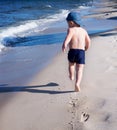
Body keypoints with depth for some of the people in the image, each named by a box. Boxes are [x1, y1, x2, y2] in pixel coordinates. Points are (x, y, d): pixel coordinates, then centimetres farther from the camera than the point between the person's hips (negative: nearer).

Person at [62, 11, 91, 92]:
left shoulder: (71, 29, -4)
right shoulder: (83, 30, 12)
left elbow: (69, 36, -26)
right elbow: (88, 41, 18)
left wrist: (64, 44, -40)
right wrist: (86, 49, 35)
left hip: (72, 51, -2)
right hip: (81, 52, 2)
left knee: (71, 64, 28)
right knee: (79, 69, -3)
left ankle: (71, 76, 51)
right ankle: (77, 83, -23)